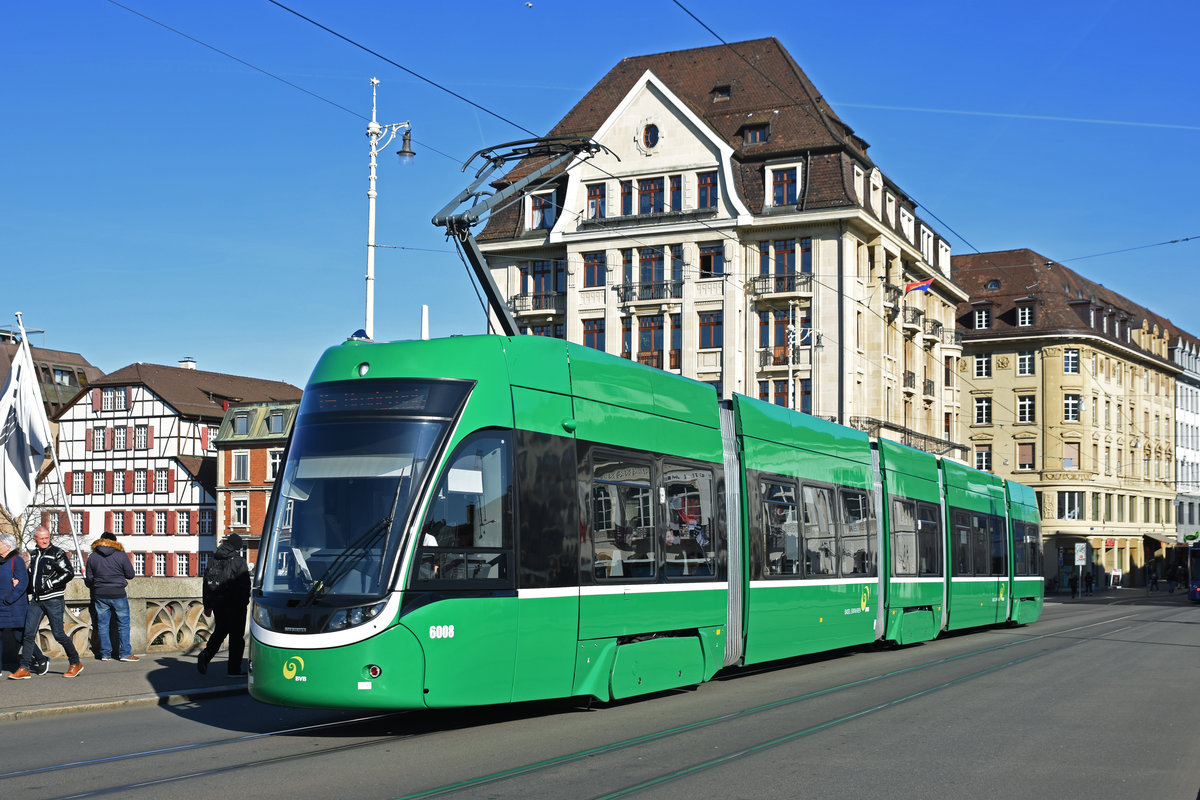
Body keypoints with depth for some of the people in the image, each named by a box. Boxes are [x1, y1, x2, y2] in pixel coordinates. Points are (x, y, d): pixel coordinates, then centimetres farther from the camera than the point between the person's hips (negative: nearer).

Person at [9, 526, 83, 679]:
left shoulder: (57, 553, -5)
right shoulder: (33, 554, 15)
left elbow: (69, 573, -13)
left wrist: (49, 584, -16)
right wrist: (29, 589, 14)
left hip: (54, 600, -6)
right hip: (36, 600, 6)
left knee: (58, 634, -3)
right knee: (29, 633, -2)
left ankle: (76, 663, 12)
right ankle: (24, 669, 2)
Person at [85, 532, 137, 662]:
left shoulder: (92, 557, 2)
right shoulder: (121, 555, -6)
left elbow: (89, 578, 6)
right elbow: (130, 574, -3)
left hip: (100, 595, 3)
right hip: (118, 594, -3)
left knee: (102, 625, 9)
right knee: (123, 623, 5)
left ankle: (105, 654, 11)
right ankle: (125, 653, 4)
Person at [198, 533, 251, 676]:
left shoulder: (214, 561, 10)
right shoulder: (239, 562, -9)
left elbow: (207, 583, 14)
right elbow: (245, 584, -14)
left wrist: (207, 606, 20)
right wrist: (244, 602, -2)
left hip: (217, 604, 5)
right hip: (235, 605, -5)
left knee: (219, 631, 19)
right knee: (236, 635, 3)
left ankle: (206, 654, -4)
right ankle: (234, 668, 4)